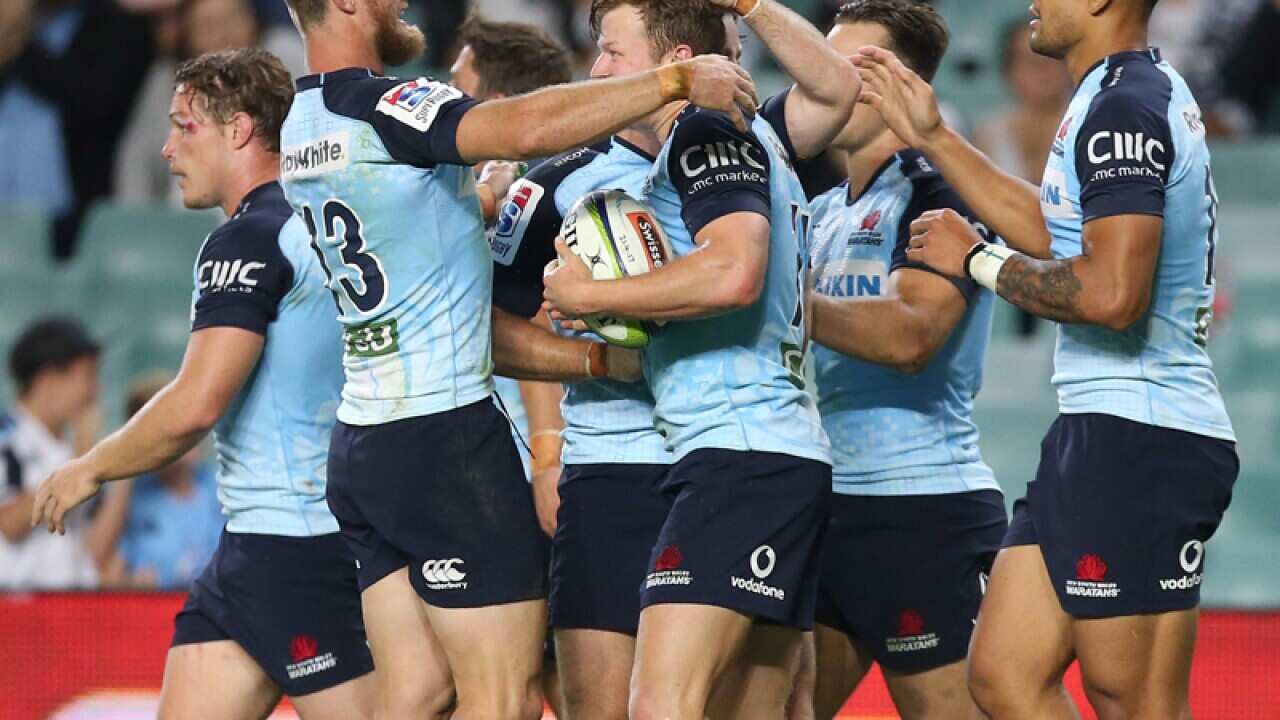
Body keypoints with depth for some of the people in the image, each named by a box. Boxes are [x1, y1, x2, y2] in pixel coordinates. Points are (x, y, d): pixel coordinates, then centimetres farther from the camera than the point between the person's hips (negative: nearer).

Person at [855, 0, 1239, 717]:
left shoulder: (1124, 107, -16)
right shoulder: (1140, 92, 17)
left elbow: (1111, 294, -26)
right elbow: (1062, 236, 29)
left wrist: (977, 260, -10)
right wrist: (933, 137, 30)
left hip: (1137, 441, -11)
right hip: (1100, 436, 11)